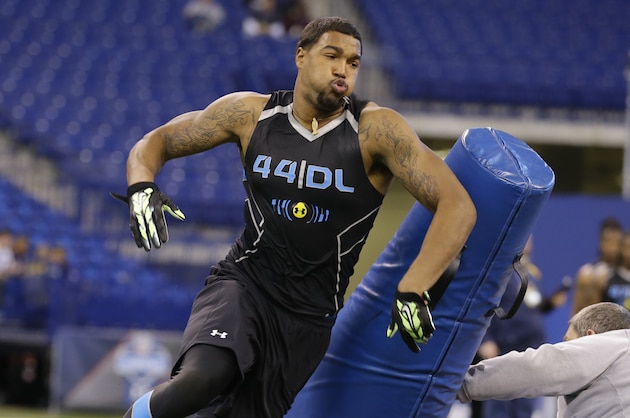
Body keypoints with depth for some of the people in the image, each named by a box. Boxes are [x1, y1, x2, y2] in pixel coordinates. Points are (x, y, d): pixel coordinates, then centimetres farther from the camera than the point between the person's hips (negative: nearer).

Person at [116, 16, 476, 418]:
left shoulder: (375, 129, -12)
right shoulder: (251, 113, -3)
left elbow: (458, 207, -20)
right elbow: (156, 142, 9)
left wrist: (412, 291, -33)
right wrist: (141, 187, -15)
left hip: (311, 317, 1)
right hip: (243, 284, -1)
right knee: (199, 381, -31)